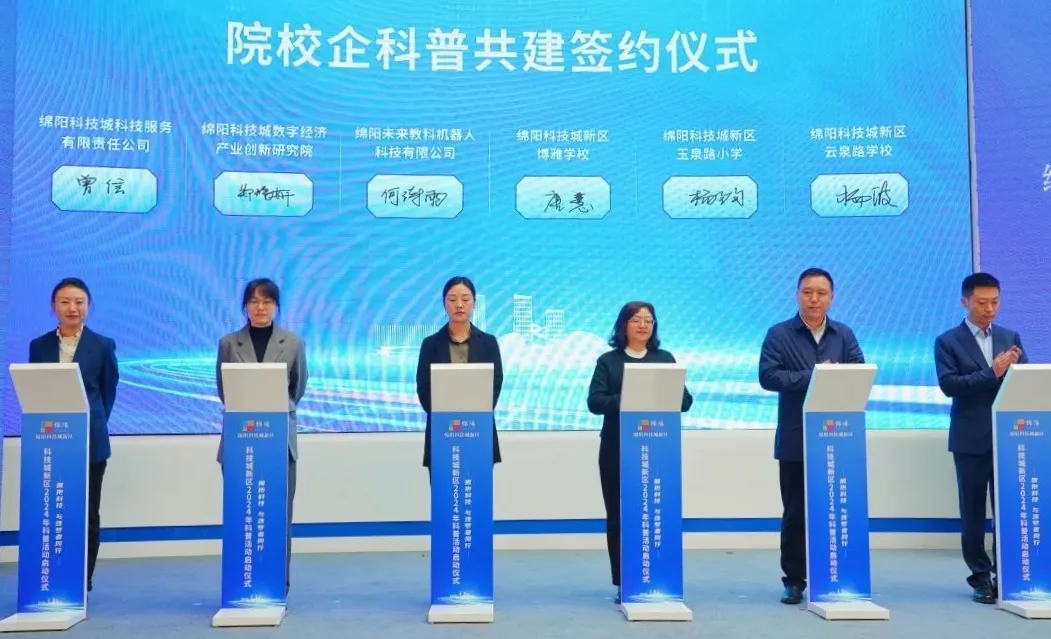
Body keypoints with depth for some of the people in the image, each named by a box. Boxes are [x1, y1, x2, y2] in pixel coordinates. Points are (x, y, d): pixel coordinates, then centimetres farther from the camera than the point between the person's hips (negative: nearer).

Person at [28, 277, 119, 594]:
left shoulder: (103, 346, 3)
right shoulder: (39, 346, 8)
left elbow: (109, 392, 5)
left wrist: (93, 424, 0)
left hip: (89, 441, -1)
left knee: (87, 514, 4)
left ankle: (83, 583, 14)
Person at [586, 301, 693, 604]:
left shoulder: (666, 359, 12)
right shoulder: (608, 361, 5)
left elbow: (684, 400, 5)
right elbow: (595, 402, -5)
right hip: (617, 449, -1)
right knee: (618, 515, 1)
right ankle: (623, 584, 9)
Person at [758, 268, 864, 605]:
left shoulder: (844, 334, 10)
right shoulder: (779, 334, 0)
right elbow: (767, 376, -13)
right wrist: (813, 376, -17)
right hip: (796, 440, -2)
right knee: (795, 513, 4)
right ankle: (794, 580, 13)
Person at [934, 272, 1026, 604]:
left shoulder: (1010, 337, 11)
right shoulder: (948, 341, -1)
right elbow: (949, 385, -13)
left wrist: (1015, 367, -14)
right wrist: (991, 373, -21)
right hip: (971, 440, -3)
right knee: (973, 511, 4)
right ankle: (981, 576, 13)